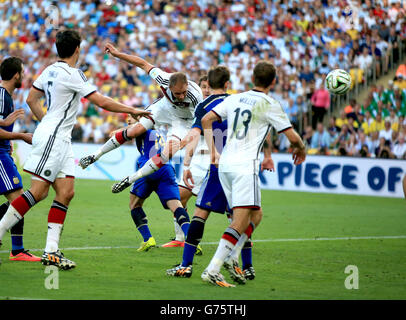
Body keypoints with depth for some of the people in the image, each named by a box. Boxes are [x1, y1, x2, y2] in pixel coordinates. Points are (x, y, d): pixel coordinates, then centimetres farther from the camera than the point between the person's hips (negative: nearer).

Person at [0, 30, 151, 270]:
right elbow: (102, 102, -13)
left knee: (66, 192, 2)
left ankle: (51, 251, -2)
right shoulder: (72, 74, -13)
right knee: (38, 191, -11)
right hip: (52, 138, -9)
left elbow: (31, 99, 21)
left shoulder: (50, 70, 13)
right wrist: (132, 110, -2)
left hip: (60, 140, 9)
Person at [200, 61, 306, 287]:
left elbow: (206, 120, 11)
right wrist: (301, 150, 20)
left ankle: (231, 257, 2)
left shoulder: (235, 99, 12)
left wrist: (213, 151, 17)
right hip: (245, 166, -7)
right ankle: (212, 270, -22)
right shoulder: (270, 105, -4)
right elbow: (292, 136, -1)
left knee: (256, 215, 17)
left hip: (225, 164, 7)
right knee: (241, 221, -11)